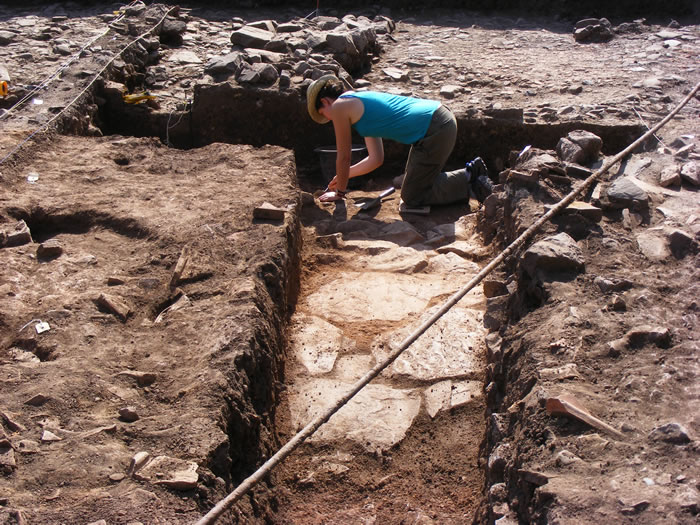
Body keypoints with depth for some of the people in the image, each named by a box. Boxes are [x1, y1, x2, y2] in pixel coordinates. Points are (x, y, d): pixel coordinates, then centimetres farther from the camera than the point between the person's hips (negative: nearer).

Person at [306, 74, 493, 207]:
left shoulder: (339, 107, -2)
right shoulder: (360, 101, 24)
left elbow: (343, 157, 4)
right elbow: (376, 159, 27)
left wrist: (340, 191, 18)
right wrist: (343, 176, 34)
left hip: (435, 130, -10)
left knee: (411, 198, 4)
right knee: (418, 182, 25)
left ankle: (469, 177, 2)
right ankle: (471, 171, 18)